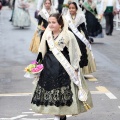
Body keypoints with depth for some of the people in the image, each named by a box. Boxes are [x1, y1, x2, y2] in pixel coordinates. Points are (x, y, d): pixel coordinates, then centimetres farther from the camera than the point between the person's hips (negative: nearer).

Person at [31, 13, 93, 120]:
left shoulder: (68, 35, -10)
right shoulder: (47, 35, 4)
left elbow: (74, 53, -6)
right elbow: (42, 52, 13)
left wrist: (75, 69, -7)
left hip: (64, 68, -5)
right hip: (49, 67, 5)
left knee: (64, 92, -1)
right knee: (50, 89, 5)